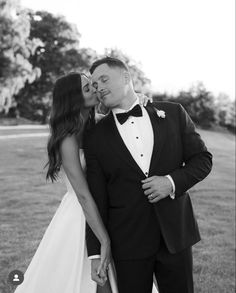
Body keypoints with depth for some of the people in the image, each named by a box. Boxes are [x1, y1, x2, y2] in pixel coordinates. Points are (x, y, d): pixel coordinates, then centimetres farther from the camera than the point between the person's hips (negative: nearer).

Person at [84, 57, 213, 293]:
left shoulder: (173, 113, 2)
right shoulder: (95, 137, 0)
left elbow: (202, 159, 5)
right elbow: (96, 199, -1)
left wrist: (172, 181, -14)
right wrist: (95, 253, -3)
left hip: (176, 234, 1)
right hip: (128, 243, -1)